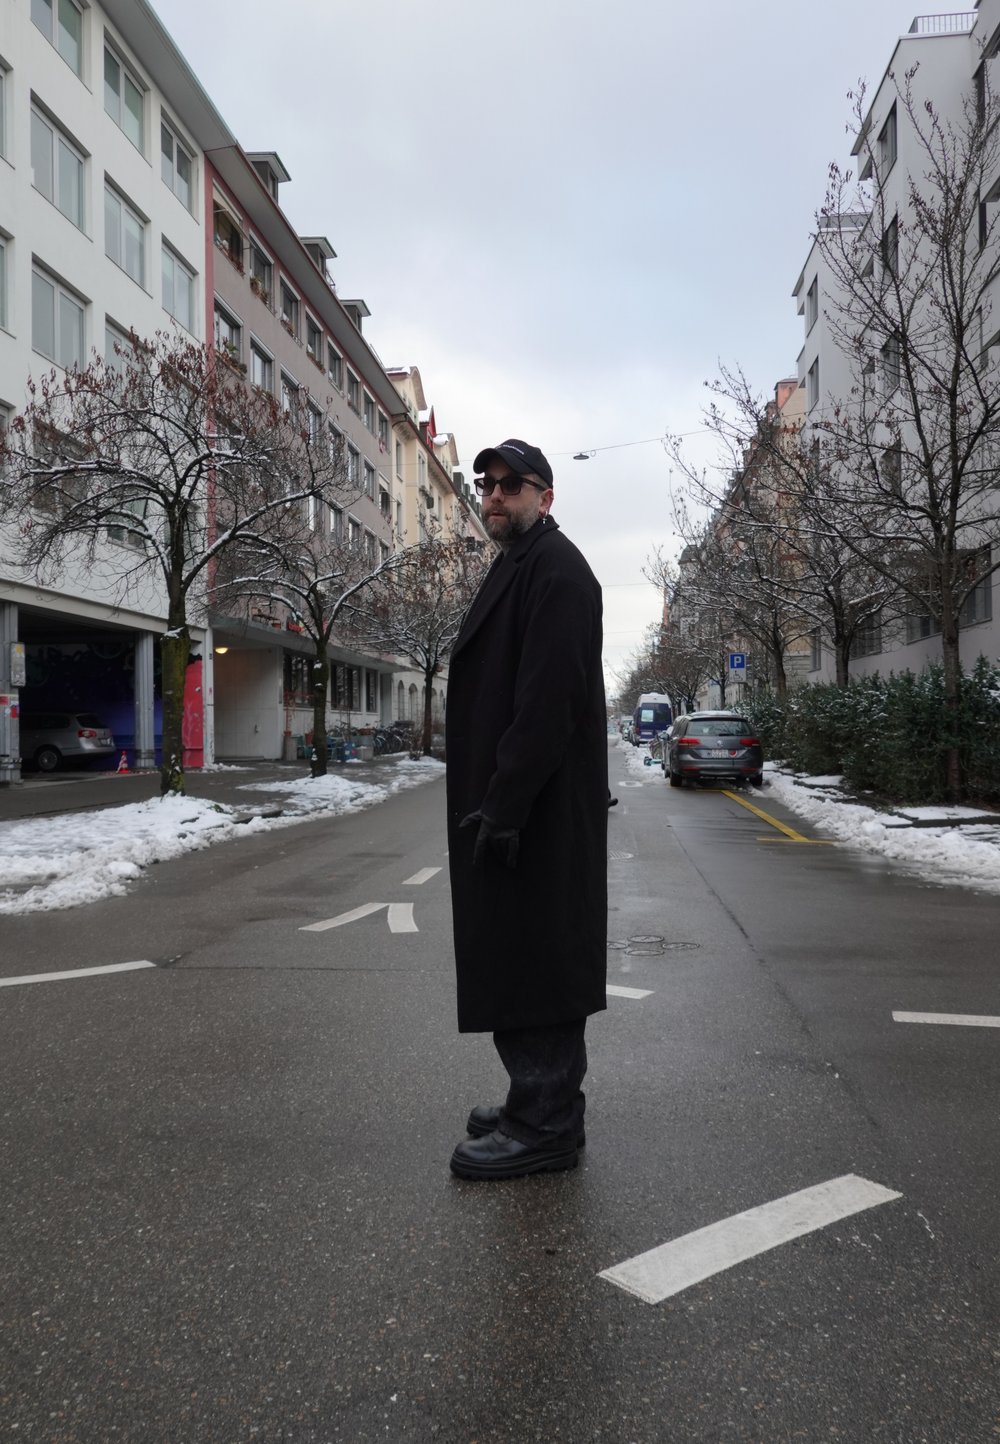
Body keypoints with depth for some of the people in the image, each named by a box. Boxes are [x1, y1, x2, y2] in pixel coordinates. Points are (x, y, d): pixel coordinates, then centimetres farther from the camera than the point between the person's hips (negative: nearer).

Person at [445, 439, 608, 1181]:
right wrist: (493, 800, 16)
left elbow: (548, 699, -22)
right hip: (516, 805, 10)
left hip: (539, 810, -10)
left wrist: (503, 804, -23)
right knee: (524, 957, 16)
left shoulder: (555, 568, -11)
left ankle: (545, 1124, 7)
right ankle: (542, 1100, 28)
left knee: (532, 958, -4)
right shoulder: (517, 568, 20)